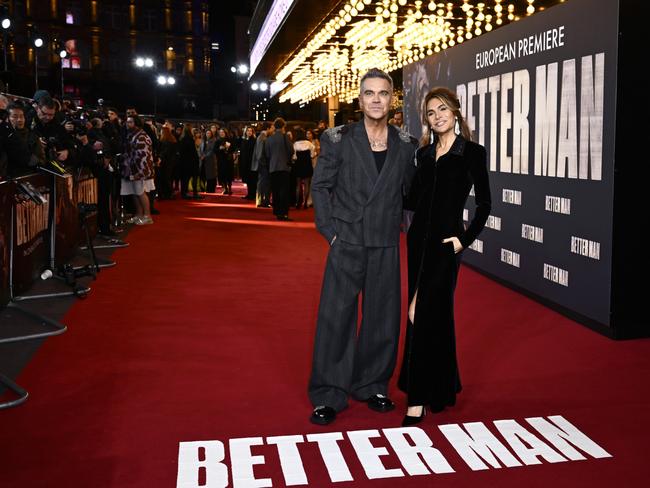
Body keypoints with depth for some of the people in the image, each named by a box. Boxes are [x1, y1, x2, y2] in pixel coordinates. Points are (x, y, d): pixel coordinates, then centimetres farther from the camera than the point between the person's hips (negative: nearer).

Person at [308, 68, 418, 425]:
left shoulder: (406, 145, 5)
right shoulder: (338, 139, -2)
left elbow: (409, 192, 13)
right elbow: (320, 186, 1)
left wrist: (398, 226, 5)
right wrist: (330, 230, -5)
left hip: (386, 247, 3)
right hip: (347, 244, -2)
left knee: (383, 319, 10)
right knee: (335, 318, 0)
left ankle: (371, 385, 28)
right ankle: (328, 396, 12)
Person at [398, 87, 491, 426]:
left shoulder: (472, 153, -3)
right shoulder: (424, 153, 12)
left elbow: (483, 203, -4)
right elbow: (414, 200, 11)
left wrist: (465, 239, -10)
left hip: (445, 240, -6)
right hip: (418, 236, 6)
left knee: (423, 314, -10)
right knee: (436, 312, 13)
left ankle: (417, 399, -3)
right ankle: (441, 387, 28)